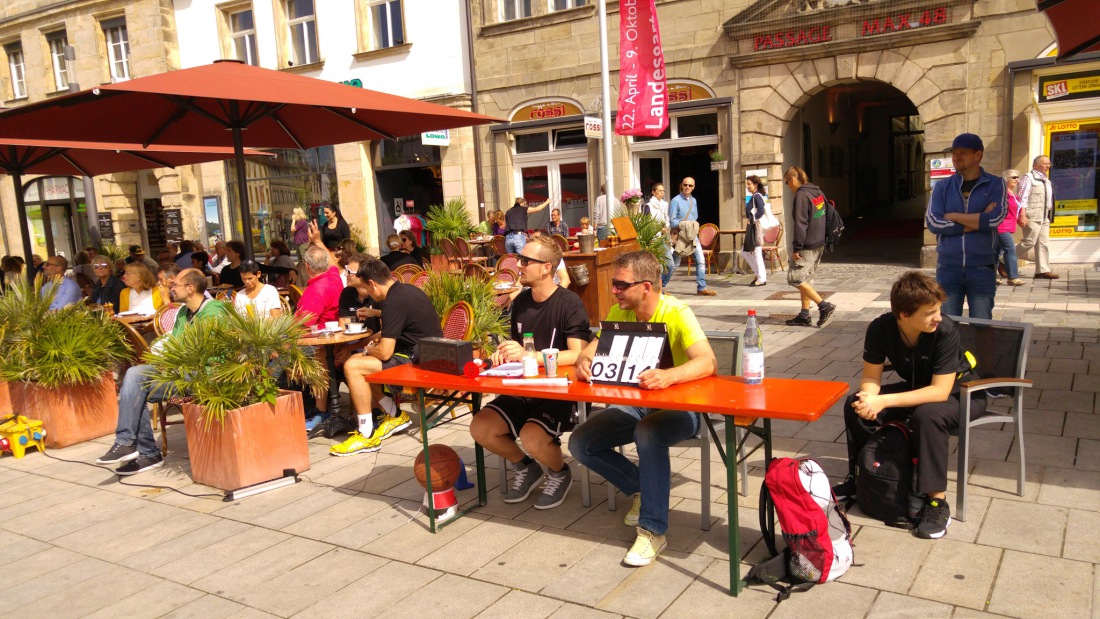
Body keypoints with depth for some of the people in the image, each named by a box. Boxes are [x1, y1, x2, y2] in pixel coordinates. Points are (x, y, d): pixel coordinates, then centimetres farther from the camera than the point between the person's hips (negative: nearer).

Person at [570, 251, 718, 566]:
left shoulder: (676, 313, -19)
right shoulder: (619, 312, -1)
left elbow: (708, 362, -31)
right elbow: (590, 350, 2)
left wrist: (668, 376, -50)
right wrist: (583, 363, -23)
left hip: (679, 405, -6)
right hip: (635, 403, 7)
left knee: (648, 432, -38)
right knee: (580, 443, -9)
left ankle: (653, 531, -23)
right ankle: (643, 488, 11)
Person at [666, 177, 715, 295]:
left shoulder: (694, 201, 12)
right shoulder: (676, 201, -9)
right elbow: (672, 221, -13)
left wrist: (694, 227, 2)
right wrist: (684, 225, -24)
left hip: (693, 236, 6)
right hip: (680, 236, -6)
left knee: (701, 261, -3)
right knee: (674, 264, 2)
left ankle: (702, 288, 1)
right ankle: (662, 286, 17)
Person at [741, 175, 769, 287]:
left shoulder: (757, 196, -13)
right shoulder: (753, 196, 15)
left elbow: (761, 210, -25)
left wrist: (752, 220, -18)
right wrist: (749, 220, 9)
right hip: (751, 228, 10)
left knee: (756, 252, -3)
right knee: (744, 252, 14)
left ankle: (761, 279, 4)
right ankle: (759, 272, 20)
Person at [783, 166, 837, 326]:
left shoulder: (801, 195, -15)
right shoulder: (818, 192, 13)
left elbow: (800, 223, -19)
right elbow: (823, 216, 20)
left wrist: (796, 247, -17)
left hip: (807, 246, -10)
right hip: (819, 244, 10)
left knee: (794, 278, -6)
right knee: (805, 279, 14)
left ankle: (824, 306, -9)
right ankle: (804, 316, 15)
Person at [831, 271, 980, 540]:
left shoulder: (945, 330, -32)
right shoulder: (880, 328, -20)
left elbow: (940, 391, -33)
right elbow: (871, 378, -12)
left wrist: (883, 401, -40)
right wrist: (868, 398, -36)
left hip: (960, 394, -5)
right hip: (917, 388, 5)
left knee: (927, 414, -37)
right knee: (855, 403, -13)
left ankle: (937, 501, -24)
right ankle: (857, 478, 6)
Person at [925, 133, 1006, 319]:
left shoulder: (995, 185, 2)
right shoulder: (942, 187, 6)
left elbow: (994, 219, -15)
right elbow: (932, 223, -9)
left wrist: (953, 216, -8)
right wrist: (976, 222, -12)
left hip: (982, 268, -1)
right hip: (948, 267, 1)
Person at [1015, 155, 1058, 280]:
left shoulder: (1046, 180, 21)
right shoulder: (1029, 177, -5)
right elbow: (1022, 198, -13)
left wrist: (1049, 215, 21)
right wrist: (1022, 216, -21)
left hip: (1044, 217, 9)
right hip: (1032, 217, -9)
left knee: (1044, 243, 4)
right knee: (1029, 242, -12)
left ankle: (1043, 270, 5)